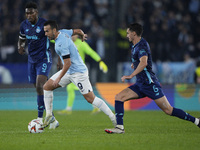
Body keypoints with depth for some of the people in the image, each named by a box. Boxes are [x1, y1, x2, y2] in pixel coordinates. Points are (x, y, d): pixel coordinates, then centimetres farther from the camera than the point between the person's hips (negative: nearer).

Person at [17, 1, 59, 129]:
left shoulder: (44, 24, -12)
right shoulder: (24, 25, 4)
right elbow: (21, 39, 20)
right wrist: (20, 47, -4)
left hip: (44, 59, -6)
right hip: (32, 60, 6)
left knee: (40, 87, -21)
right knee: (39, 89, 7)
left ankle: (40, 117, -17)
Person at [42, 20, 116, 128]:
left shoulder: (61, 43, -25)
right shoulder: (63, 32, 1)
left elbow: (67, 64, -26)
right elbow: (78, 31, 18)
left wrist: (59, 78, -20)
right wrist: (82, 35, 40)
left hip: (78, 72, -10)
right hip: (69, 72, 10)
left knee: (90, 98, -8)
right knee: (47, 87, 5)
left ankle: (113, 118, 0)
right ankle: (49, 115, 8)